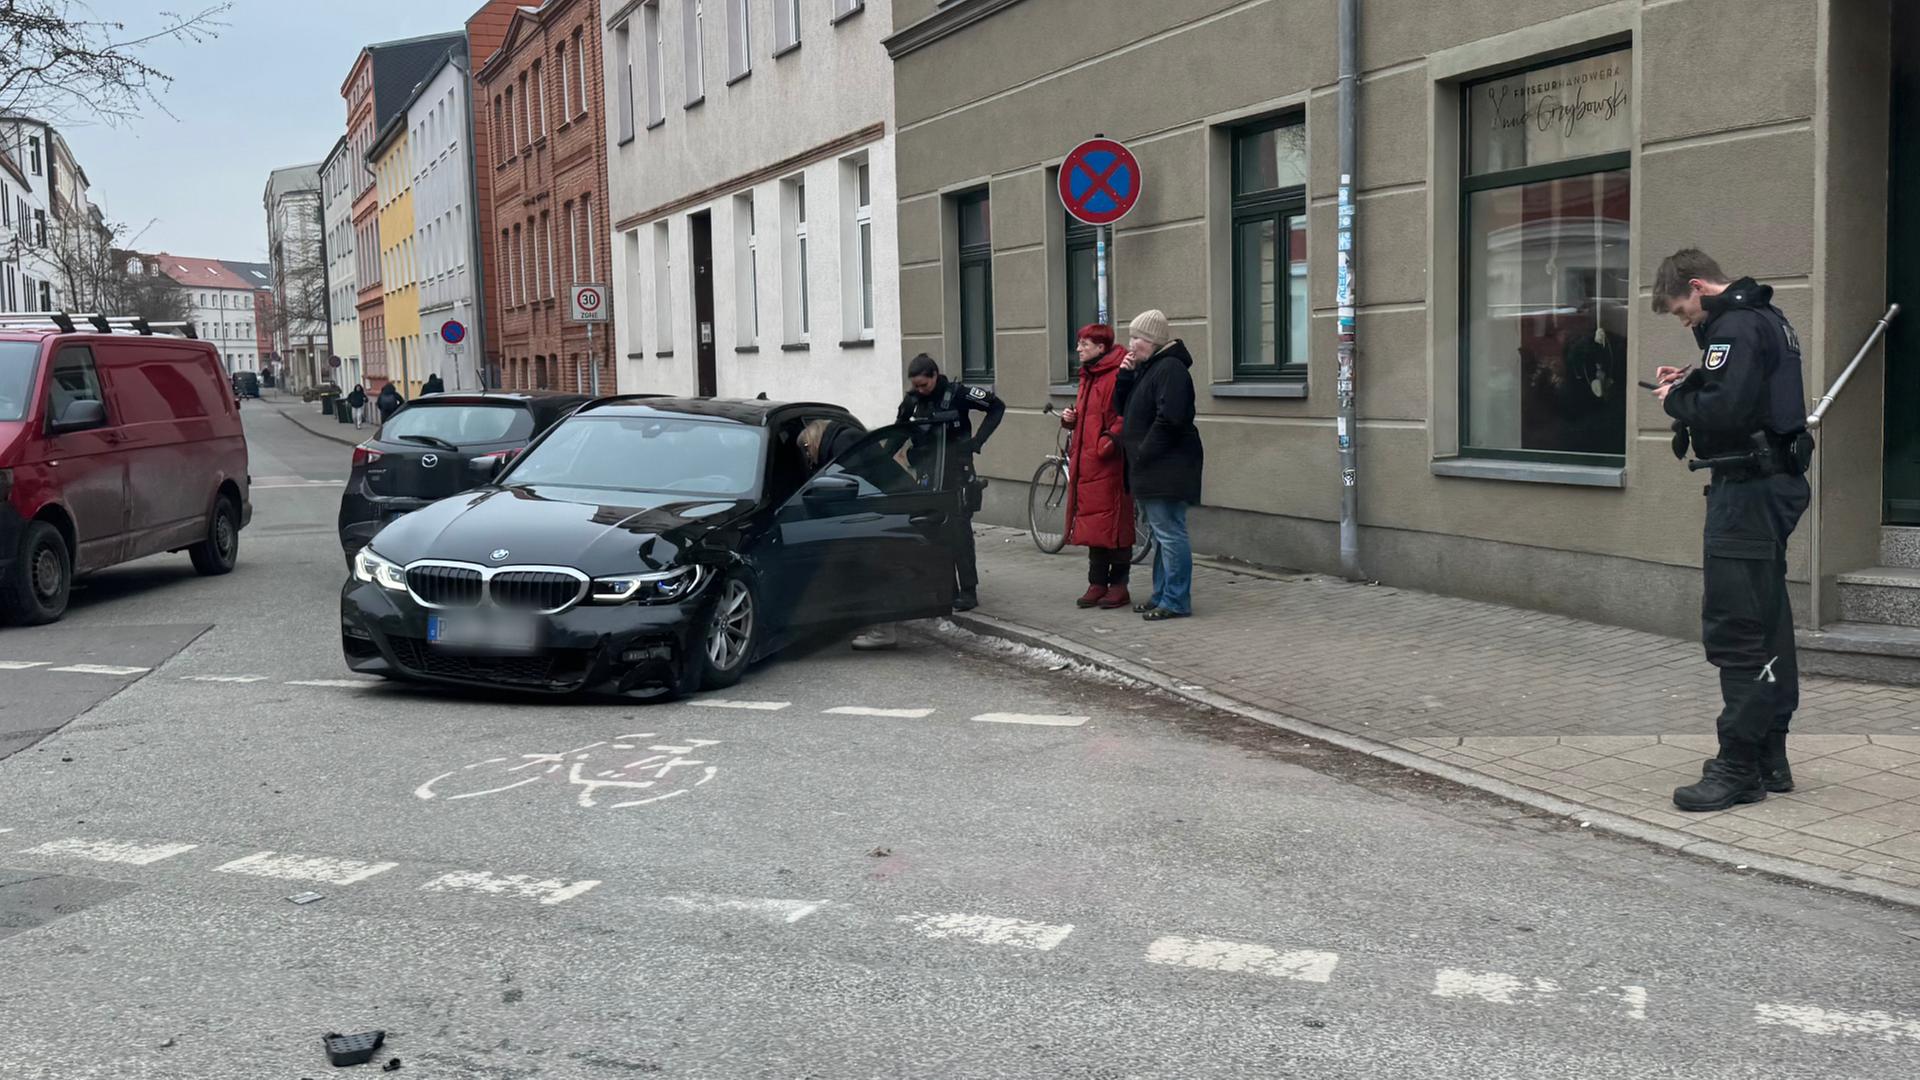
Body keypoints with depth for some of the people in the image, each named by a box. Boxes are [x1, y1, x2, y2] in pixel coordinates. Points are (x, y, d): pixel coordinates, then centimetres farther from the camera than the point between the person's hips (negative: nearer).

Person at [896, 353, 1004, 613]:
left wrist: (978, 440, -10)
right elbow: (899, 427, 21)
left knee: (959, 528, -9)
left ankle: (969, 591, -7)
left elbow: (997, 407, -4)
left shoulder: (957, 393, -12)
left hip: (957, 468, -5)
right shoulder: (913, 399, 2)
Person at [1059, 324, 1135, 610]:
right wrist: (1070, 418, 9)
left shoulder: (1118, 375, -12)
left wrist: (1109, 441, -22)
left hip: (1109, 461, -9)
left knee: (1113, 524, -4)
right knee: (1092, 521, 11)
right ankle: (1097, 584, 17)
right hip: (1085, 461, 9)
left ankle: (1118, 586, 4)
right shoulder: (1088, 376, 18)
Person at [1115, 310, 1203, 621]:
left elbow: (1169, 419, -24)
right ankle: (1162, 595, 24)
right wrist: (1124, 375, 3)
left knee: (1169, 532, -7)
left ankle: (1176, 601, -3)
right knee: (1162, 533, 16)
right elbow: (1124, 407, 18)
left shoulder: (1170, 368, -15)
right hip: (1152, 467, 11)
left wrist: (1145, 453, -18)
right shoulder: (1146, 367, 17)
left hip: (1167, 467, -11)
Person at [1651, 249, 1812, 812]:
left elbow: (1724, 410, -26)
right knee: (1767, 625, 15)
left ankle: (1739, 766, -5)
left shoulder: (1735, 327, -15)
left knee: (1735, 629, -8)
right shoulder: (1766, 318, 18)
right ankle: (1769, 758, 23)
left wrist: (1677, 399, -9)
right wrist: (1692, 383, 10)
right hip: (1774, 483, 11)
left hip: (1749, 490, -11)